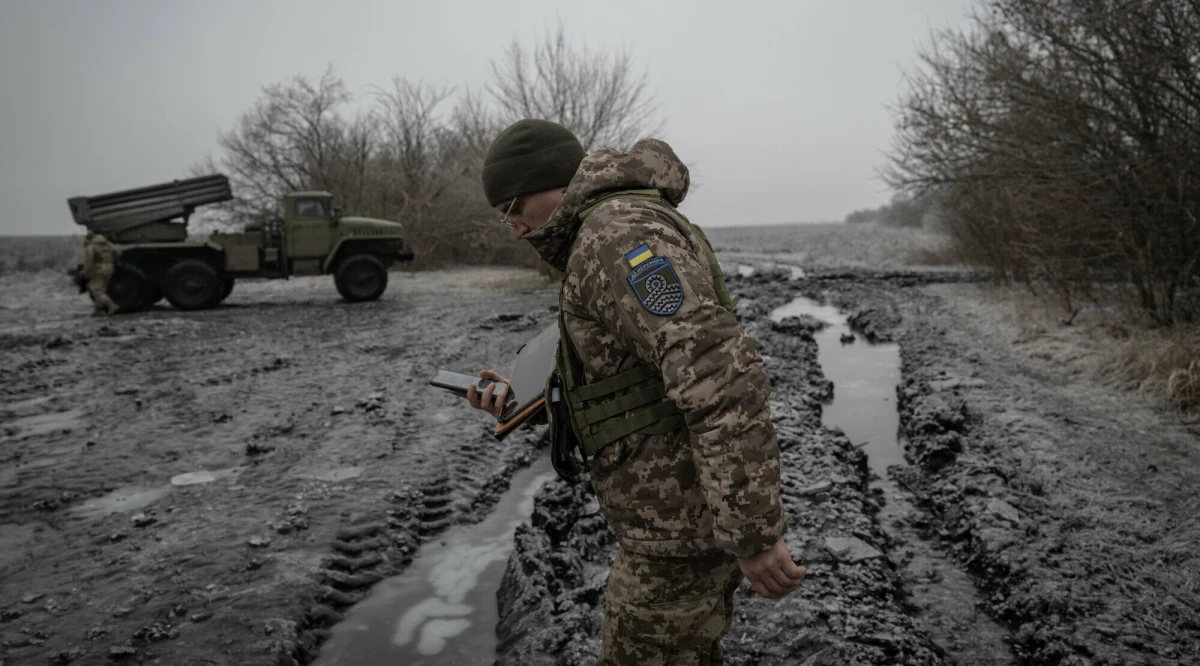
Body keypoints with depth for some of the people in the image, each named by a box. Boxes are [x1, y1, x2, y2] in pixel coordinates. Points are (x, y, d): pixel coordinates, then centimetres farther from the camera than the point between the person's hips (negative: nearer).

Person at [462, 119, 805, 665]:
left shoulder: (621, 233, -19)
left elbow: (720, 374, -31)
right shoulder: (610, 246, 16)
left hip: (684, 525, -10)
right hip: (693, 510, 10)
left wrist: (752, 532, -29)